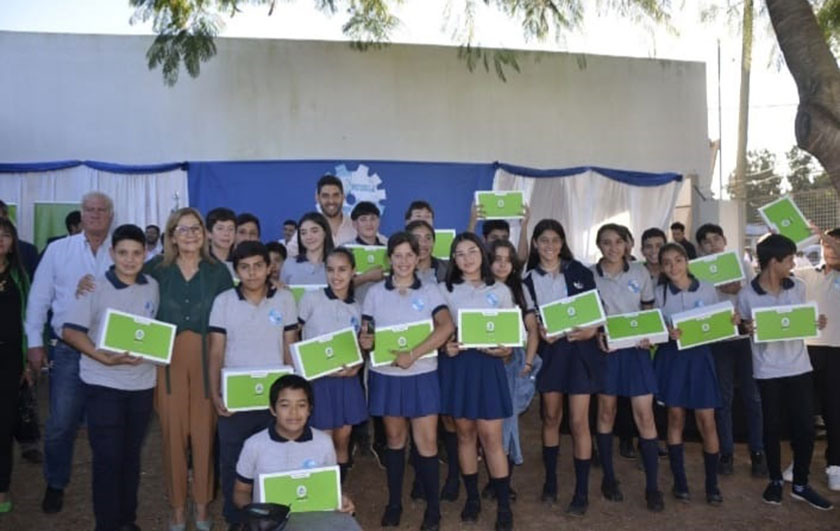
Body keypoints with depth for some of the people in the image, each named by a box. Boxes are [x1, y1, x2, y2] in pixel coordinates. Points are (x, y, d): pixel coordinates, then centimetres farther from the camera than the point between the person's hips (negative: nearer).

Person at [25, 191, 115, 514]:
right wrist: (34, 342, 1)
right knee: (60, 424, 3)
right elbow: (39, 298, 4)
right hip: (69, 351, 0)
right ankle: (55, 485, 24)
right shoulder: (58, 250, 2)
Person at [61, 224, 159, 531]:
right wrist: (105, 358, -21)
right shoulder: (95, 288, -7)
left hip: (142, 382, 4)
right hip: (103, 383, -3)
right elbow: (71, 332, -11)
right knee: (107, 456, -1)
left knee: (131, 454, 13)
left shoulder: (153, 288, 4)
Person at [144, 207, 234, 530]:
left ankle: (202, 505, 21)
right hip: (169, 362, 0)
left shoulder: (218, 272, 3)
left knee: (204, 432, 5)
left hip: (207, 361, 0)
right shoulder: (157, 270, 4)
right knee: (172, 433, 4)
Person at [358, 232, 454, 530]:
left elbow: (446, 327, -16)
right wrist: (364, 342, -20)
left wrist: (413, 355, -24)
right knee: (395, 440, 12)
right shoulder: (376, 293, 3)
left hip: (422, 375, -1)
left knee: (427, 442, -1)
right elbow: (365, 333, 6)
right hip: (386, 376, 1)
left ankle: (433, 507, 14)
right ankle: (394, 503, 25)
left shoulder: (430, 292, -1)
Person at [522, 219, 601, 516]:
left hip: (580, 349, -2)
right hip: (550, 350, 2)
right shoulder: (529, 279, 2)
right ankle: (550, 480, 28)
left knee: (579, 421, -3)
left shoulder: (579, 271, 2)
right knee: (551, 417, 12)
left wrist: (592, 330, -15)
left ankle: (582, 492, 7)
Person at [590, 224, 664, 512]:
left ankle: (652, 486, 8)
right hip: (604, 348, 0)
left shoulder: (640, 272, 1)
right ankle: (609, 478, 24)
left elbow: (649, 310, 9)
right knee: (606, 412, 10)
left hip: (636, 348, 1)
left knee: (645, 414, -3)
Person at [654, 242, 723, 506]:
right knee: (675, 417, 5)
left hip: (699, 356, 0)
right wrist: (667, 333, -19)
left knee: (706, 420, -1)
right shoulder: (659, 293, 0)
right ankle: (679, 481, 16)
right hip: (671, 356, 0)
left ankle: (712, 484, 12)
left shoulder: (707, 289, 1)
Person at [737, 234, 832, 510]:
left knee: (805, 427, 4)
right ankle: (775, 480, 26)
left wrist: (816, 323, -7)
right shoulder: (746, 295, -10)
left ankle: (800, 484, 21)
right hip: (768, 370, -3)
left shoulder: (798, 287, 2)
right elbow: (743, 329, 1)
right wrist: (747, 330, -21)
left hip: (799, 366, 3)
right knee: (773, 427, 7)